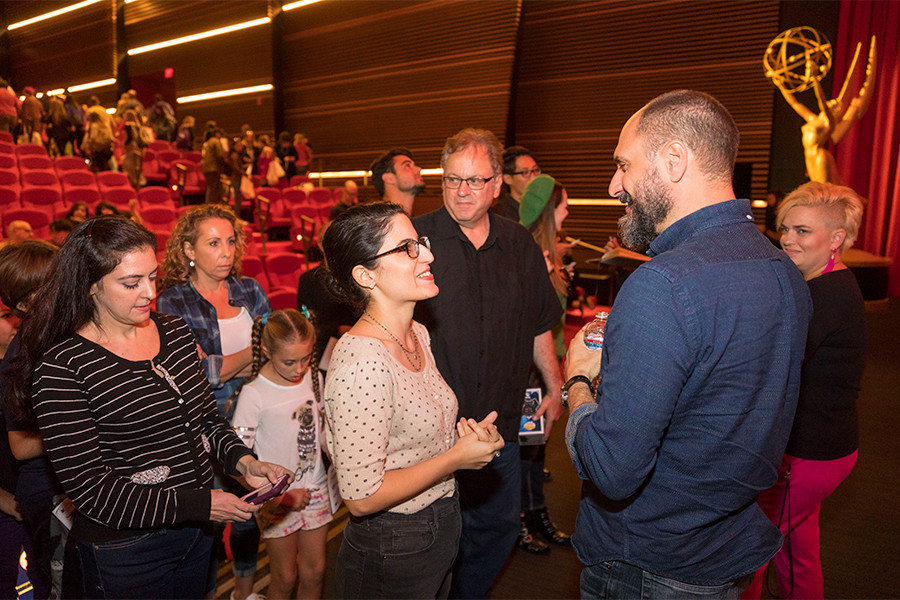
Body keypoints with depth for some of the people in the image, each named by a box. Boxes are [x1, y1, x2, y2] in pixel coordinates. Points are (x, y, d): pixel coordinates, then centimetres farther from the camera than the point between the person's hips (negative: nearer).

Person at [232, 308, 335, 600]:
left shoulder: (314, 378, -2)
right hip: (278, 496, -4)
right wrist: (279, 496, -20)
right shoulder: (254, 393, -18)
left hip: (315, 488, 4)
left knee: (314, 572, 15)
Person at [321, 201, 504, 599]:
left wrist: (467, 433, -6)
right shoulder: (361, 364, -29)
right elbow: (362, 497, -26)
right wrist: (457, 457, -20)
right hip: (391, 556, -8)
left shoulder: (418, 335, 0)